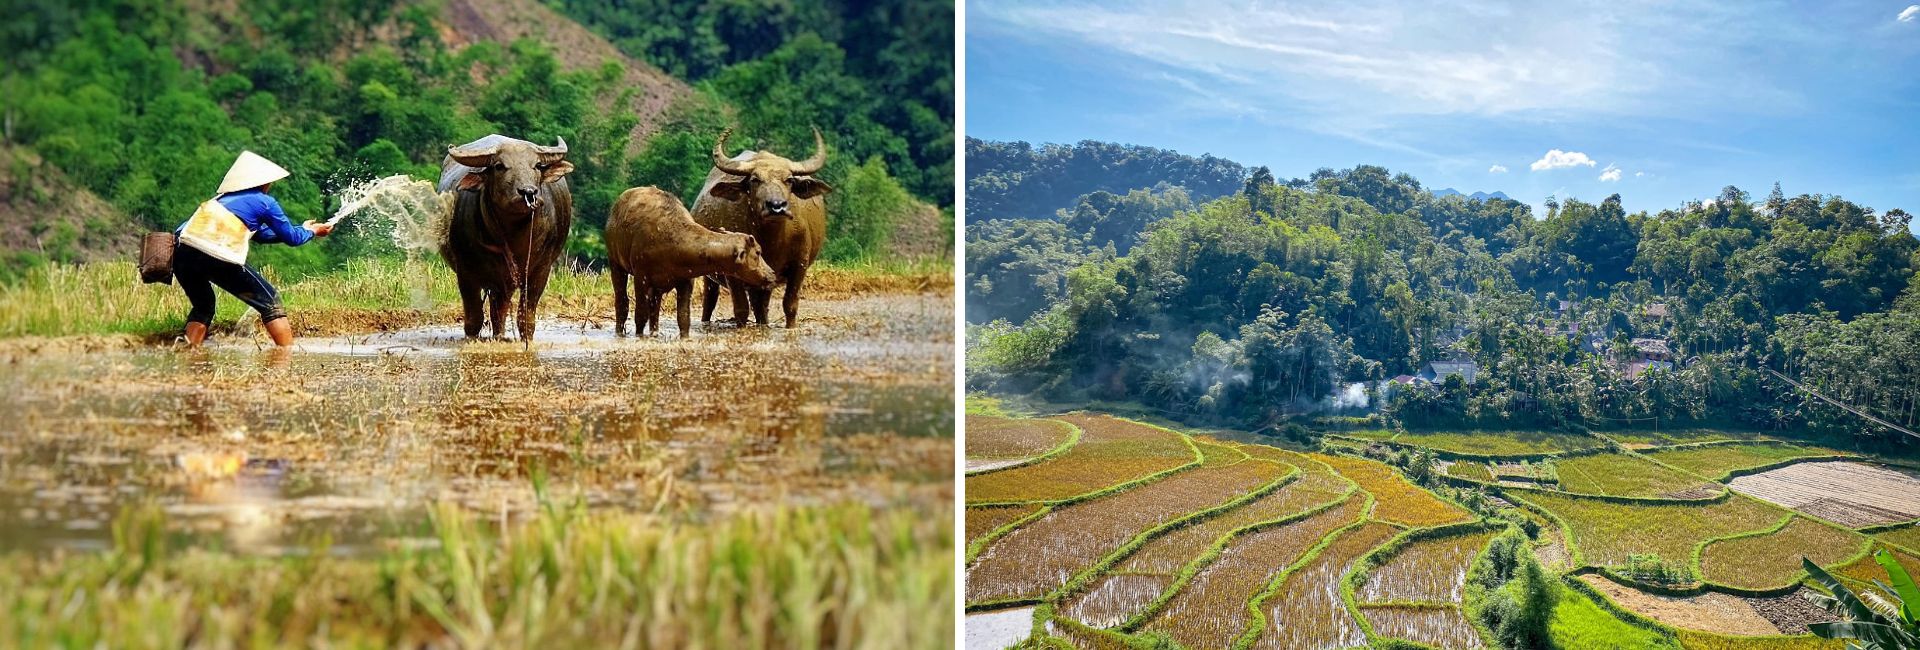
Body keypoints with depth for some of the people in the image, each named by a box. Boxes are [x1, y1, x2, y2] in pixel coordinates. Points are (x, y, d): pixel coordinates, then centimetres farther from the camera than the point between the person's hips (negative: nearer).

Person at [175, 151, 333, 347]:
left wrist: (301, 229, 54)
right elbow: (292, 238, 21)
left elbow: (261, 234, 46)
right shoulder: (265, 202, 14)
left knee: (203, 307, 30)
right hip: (213, 252, -7)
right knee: (270, 301, 5)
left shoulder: (221, 199, 35)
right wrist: (312, 231, 42)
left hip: (179, 249, 7)